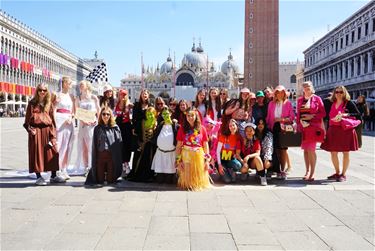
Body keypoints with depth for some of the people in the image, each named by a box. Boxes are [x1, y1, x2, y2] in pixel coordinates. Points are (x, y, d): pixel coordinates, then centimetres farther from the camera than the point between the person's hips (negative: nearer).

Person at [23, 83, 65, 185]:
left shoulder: (49, 104, 11)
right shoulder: (32, 103, 5)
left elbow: (52, 119, 7)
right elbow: (28, 118, 3)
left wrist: (53, 133, 0)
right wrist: (30, 129, -13)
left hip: (47, 130, 2)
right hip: (36, 131, -2)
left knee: (52, 153, 2)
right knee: (37, 153, 0)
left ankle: (53, 176, 13)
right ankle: (39, 177, 8)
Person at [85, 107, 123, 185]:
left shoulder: (115, 128, 4)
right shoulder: (97, 129, 8)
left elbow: (119, 143, 2)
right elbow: (94, 145, 8)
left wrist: (119, 158, -5)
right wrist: (95, 159, 2)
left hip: (112, 155, -1)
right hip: (100, 155, 1)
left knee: (110, 180, 1)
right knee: (100, 181, 4)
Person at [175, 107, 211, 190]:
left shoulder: (202, 129, 4)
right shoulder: (182, 129, 1)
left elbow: (205, 145, 6)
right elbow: (178, 146, 0)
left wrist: (207, 160, 2)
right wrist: (178, 160, -5)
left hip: (199, 156, 1)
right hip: (186, 155, -1)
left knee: (199, 176, 6)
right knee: (186, 176, 2)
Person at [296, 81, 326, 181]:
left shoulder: (317, 99, 0)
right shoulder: (299, 100, 13)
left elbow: (323, 113, -1)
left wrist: (311, 116, -12)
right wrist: (298, 124, 7)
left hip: (313, 127, -4)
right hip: (303, 127, 4)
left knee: (311, 149, -9)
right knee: (305, 150, 7)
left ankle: (312, 172, -1)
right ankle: (307, 171, 16)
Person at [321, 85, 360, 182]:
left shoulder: (349, 103, -2)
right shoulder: (332, 104, 12)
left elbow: (358, 115, -5)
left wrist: (346, 115, -19)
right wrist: (327, 131, 10)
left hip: (345, 130, -5)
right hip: (333, 131, 5)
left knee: (345, 153, 3)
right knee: (333, 152, 8)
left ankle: (343, 174, 12)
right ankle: (337, 173, 23)